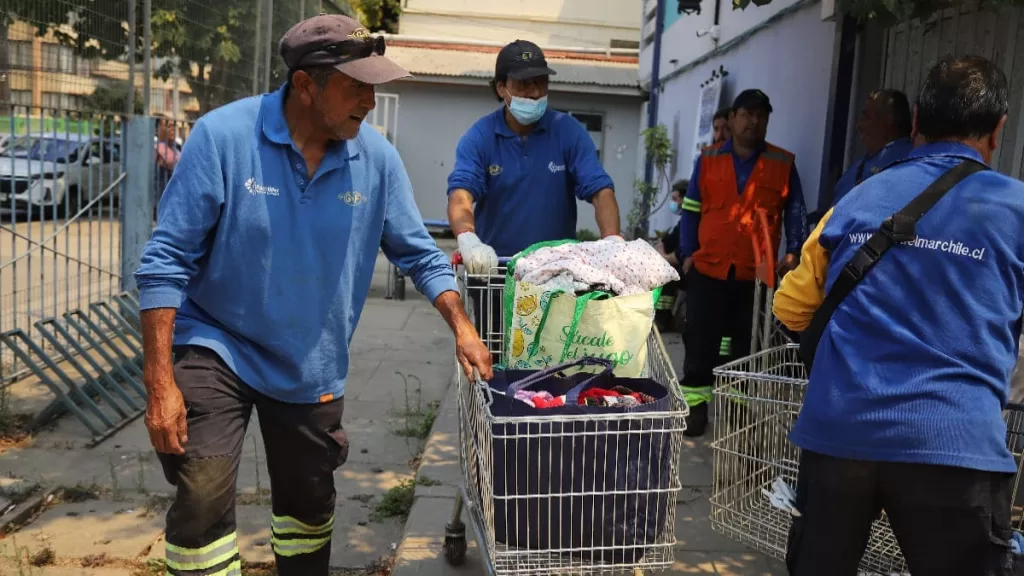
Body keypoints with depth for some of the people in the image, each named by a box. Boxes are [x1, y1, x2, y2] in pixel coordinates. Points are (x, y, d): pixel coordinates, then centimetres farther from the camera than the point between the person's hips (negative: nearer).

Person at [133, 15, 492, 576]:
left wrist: (462, 327, -5)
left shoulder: (377, 158, -9)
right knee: (203, 499, -13)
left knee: (309, 508, 16)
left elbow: (418, 253, 4)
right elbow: (167, 261, -17)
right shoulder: (223, 136, -19)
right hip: (216, 346, -3)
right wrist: (160, 383, -20)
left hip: (312, 366, 3)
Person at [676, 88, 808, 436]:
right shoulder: (708, 160, 5)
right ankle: (695, 404, 14)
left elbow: (795, 212, 7)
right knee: (701, 340, 4)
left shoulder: (783, 163, 4)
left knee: (748, 343, 9)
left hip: (757, 273, 0)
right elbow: (691, 210, 7)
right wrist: (687, 253, 0)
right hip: (708, 268, 0)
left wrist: (794, 252, -4)